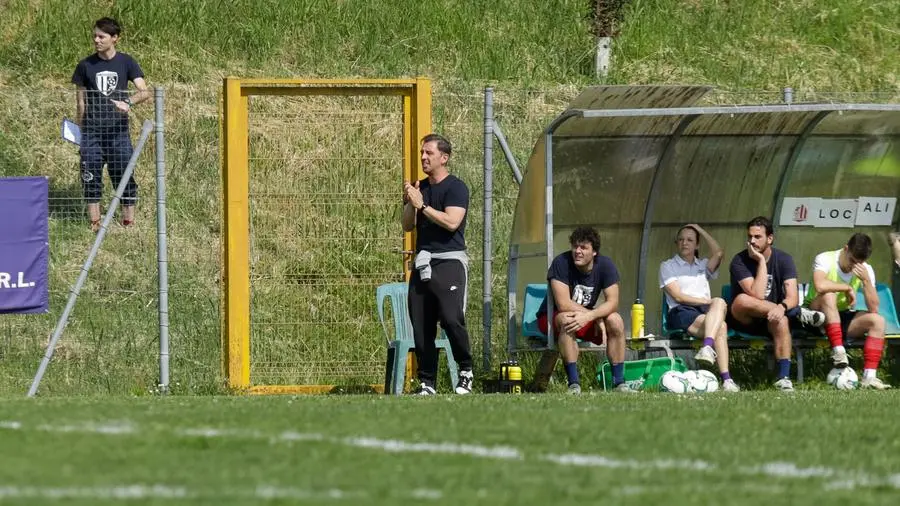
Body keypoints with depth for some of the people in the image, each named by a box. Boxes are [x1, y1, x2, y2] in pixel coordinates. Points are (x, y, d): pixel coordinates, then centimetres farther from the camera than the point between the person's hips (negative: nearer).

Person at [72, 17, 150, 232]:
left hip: (118, 129, -1)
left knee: (124, 174, -2)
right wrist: (78, 129, 5)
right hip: (92, 131, 1)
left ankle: (129, 220, 4)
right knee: (91, 178, -1)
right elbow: (81, 102, 10)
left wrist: (128, 102, -25)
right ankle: (94, 222, 4)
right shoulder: (86, 66, 5)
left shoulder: (126, 63, 2)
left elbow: (145, 92, -5)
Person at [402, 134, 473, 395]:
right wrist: (409, 203, 0)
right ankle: (426, 382, 7)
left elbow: (451, 222, -17)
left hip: (449, 263, -7)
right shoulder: (420, 188, 17)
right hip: (423, 263, 7)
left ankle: (466, 371, -3)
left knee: (451, 318, -20)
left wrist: (422, 205, -14)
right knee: (421, 325, 2)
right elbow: (408, 226, 16)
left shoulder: (455, 187, -4)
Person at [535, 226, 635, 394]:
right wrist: (596, 317, -26)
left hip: (587, 319, 4)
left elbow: (612, 302, -19)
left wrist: (588, 317, -37)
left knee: (616, 321, -22)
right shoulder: (561, 263, -23)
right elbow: (563, 304, -29)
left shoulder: (605, 265, -11)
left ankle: (619, 382, -17)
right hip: (551, 317, -4)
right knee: (567, 320, -38)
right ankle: (574, 384, -38)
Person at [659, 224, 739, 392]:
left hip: (706, 313, 4)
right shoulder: (668, 266, 16)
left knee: (719, 303, -36)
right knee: (720, 327, -34)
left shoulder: (703, 265, 30)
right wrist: (709, 301, -7)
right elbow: (678, 296, 1)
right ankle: (726, 379, -49)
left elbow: (718, 253, 6)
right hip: (680, 313, -4)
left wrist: (701, 231, 15)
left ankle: (707, 348, -54)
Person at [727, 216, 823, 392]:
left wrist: (782, 307, -39)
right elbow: (757, 295, -23)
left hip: (770, 318, 1)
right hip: (744, 321, -1)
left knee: (781, 320, -36)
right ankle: (799, 314, -25)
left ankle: (783, 377, -36)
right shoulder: (740, 261, -10)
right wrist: (761, 261, -21)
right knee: (742, 300, -35)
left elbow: (793, 297, -16)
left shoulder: (783, 260, -3)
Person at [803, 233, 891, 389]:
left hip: (843, 318, 4)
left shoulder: (865, 270, -4)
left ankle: (868, 377, -31)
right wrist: (848, 288, -26)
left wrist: (866, 280, -23)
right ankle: (838, 352, -36)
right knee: (829, 295, -35)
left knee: (877, 320, -21)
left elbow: (873, 309, -12)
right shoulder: (825, 259, -16)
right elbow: (820, 286, -40)